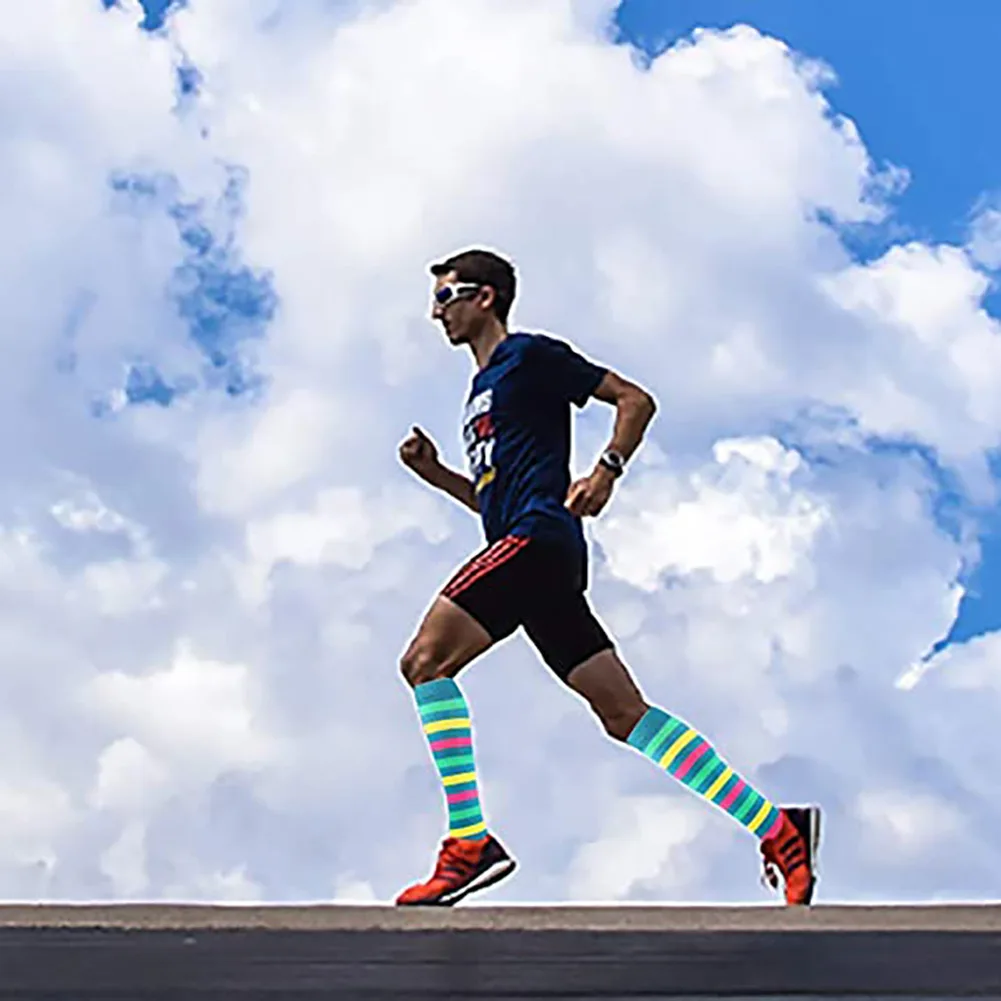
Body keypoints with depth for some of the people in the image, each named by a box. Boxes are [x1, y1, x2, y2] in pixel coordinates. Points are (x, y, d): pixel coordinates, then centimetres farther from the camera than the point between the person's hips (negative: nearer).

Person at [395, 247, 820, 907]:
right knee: (626, 715, 0)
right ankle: (776, 830, -5)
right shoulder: (482, 389, 30)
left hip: (538, 537, -9)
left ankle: (471, 841, -23)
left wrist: (606, 470, -13)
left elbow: (635, 399, 0)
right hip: (521, 547, 9)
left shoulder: (529, 355, 4)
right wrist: (435, 472, 21)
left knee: (426, 660, -17)